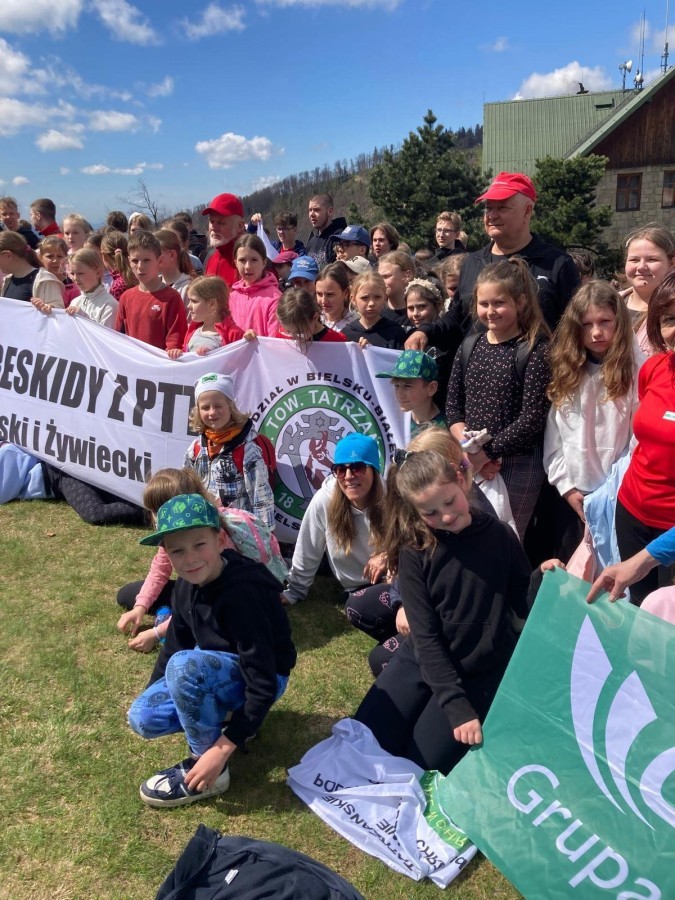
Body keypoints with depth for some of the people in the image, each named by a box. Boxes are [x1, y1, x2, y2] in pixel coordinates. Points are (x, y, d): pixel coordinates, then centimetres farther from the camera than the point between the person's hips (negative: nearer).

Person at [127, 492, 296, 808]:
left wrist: (221, 751, -29)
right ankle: (233, 714, 9)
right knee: (142, 718, -7)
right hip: (214, 670, 8)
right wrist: (150, 693, 14)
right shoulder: (187, 584, -9)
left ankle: (209, 765, -14)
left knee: (185, 665, -34)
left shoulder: (241, 594, -33)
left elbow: (263, 684, -31)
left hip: (258, 679, -8)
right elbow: (176, 642, 10)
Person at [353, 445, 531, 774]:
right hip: (423, 659, 2)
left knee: (424, 761, -8)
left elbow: (524, 607, -1)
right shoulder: (415, 552, -12)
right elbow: (426, 635, -15)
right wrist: (456, 706, -22)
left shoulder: (499, 535, -10)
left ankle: (484, 713, 17)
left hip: (481, 670, -2)